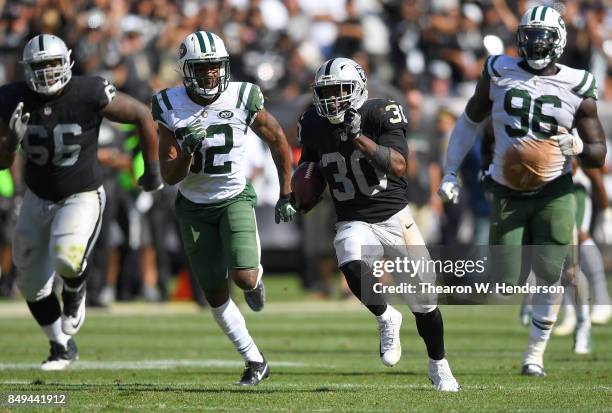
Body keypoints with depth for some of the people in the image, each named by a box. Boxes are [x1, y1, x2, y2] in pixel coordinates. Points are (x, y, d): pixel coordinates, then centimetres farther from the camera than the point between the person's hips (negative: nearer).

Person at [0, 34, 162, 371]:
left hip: (82, 197, -4)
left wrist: (153, 169, -3)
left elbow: (143, 116, -10)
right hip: (38, 199, 4)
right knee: (32, 283, 10)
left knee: (66, 258, -30)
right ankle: (62, 347, 34)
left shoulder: (90, 94, -23)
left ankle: (75, 290, 8)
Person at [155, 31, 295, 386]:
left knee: (243, 275, -21)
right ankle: (255, 361, 16)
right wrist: (188, 150, -32)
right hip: (195, 207, 1)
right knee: (215, 292, 2)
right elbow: (169, 176, -12)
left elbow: (279, 141, 1)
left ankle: (256, 278, 19)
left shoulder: (242, 100, -16)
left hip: (235, 199, -1)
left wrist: (286, 194, 1)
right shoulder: (172, 109, -13)